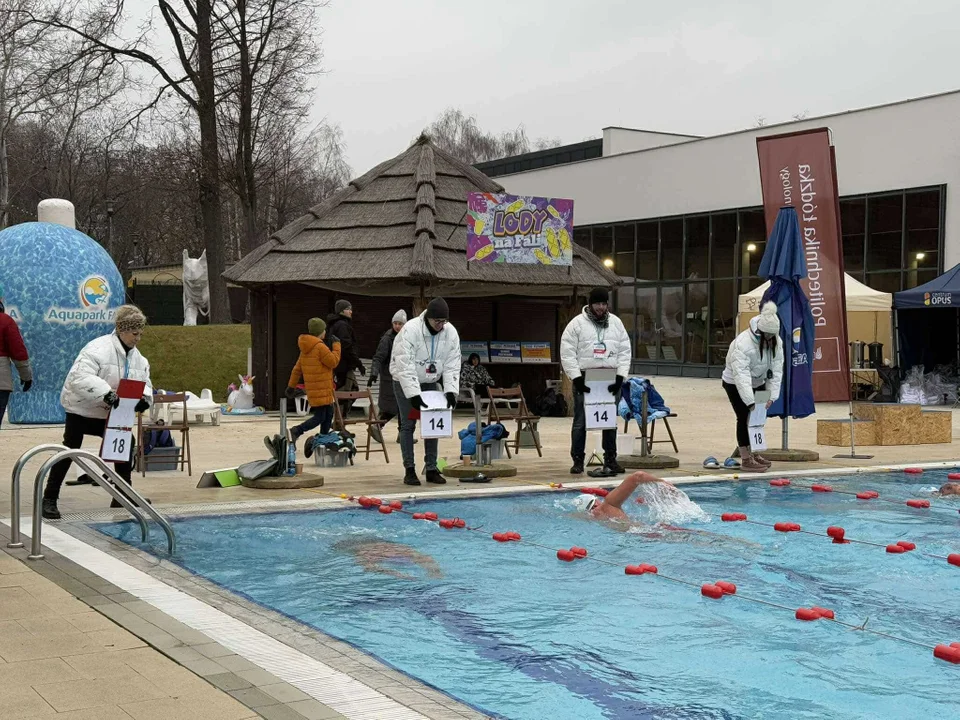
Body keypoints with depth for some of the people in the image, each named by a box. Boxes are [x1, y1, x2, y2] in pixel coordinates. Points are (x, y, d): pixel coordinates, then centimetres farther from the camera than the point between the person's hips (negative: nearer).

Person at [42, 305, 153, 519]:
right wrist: (105, 392, -46)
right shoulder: (98, 349, -26)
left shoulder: (137, 357, 0)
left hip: (108, 413, 7)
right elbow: (79, 377, -36)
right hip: (81, 409, -7)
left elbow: (144, 383, 2)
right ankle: (49, 499, -2)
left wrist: (144, 397, -22)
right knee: (70, 450, -8)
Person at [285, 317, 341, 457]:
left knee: (328, 414, 15)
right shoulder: (320, 347, -16)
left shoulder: (306, 348, 13)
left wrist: (291, 385, 20)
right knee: (320, 417, -7)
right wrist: (336, 345, -2)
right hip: (321, 390, -9)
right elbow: (333, 362, -12)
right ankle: (297, 431, -19)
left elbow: (297, 368, 16)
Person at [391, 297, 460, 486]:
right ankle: (409, 470, 1)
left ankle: (432, 469, 9)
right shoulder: (410, 330, -28)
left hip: (430, 382, 5)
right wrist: (413, 394, -34)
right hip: (405, 381, -5)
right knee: (408, 425, -5)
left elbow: (452, 364, -9)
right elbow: (405, 366, -30)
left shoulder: (451, 332, -13)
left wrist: (450, 390, -20)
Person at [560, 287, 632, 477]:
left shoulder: (616, 323, 9)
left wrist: (620, 376, -4)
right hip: (585, 379, -3)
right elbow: (567, 354, -6)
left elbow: (625, 351, 8)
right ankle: (577, 461, 7)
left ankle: (611, 460, 17)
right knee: (581, 422, 0)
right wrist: (577, 378, -13)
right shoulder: (577, 323, -3)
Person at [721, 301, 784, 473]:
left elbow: (776, 370, -13)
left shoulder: (776, 343, -13)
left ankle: (753, 453, 22)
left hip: (757, 382, 7)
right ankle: (745, 459, -8)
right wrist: (751, 402, -43)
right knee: (745, 418, -11)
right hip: (735, 383, -6)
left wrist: (771, 396, -22)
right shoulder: (742, 344, -34)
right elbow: (741, 376, -38)